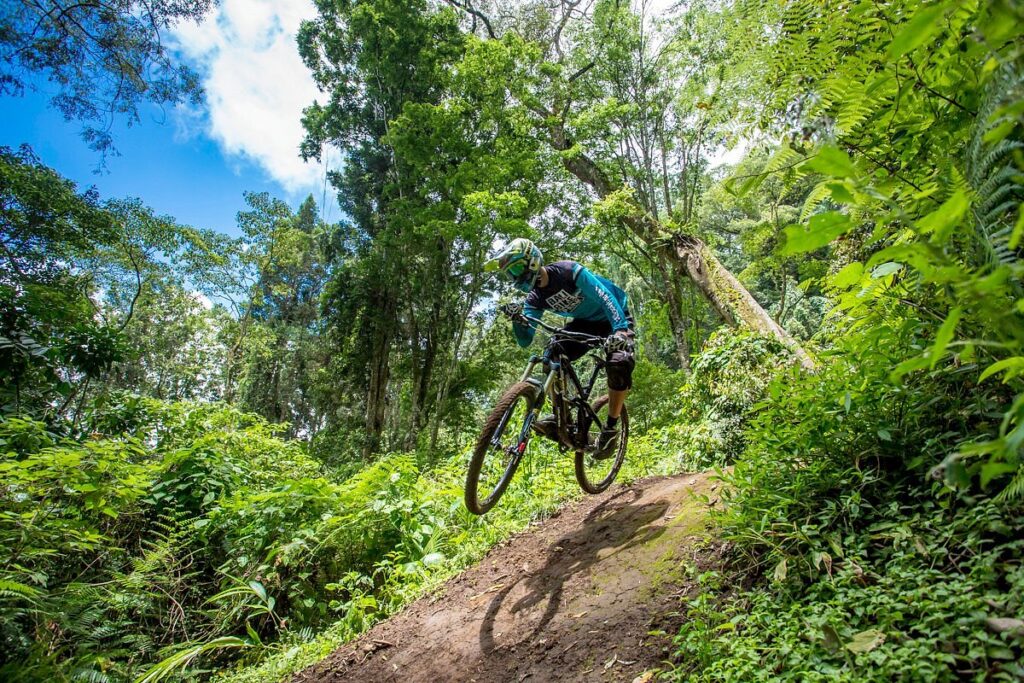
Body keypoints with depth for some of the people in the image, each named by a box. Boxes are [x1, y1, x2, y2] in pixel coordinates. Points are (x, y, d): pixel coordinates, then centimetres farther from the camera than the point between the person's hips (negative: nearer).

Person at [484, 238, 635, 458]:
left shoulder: (569, 271, -28)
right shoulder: (535, 298, -10)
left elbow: (607, 298, -36)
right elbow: (525, 341, -16)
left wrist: (620, 330, -51)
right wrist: (517, 319, -37)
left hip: (614, 318, -5)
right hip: (585, 322, 6)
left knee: (619, 364, -29)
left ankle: (611, 428, -14)